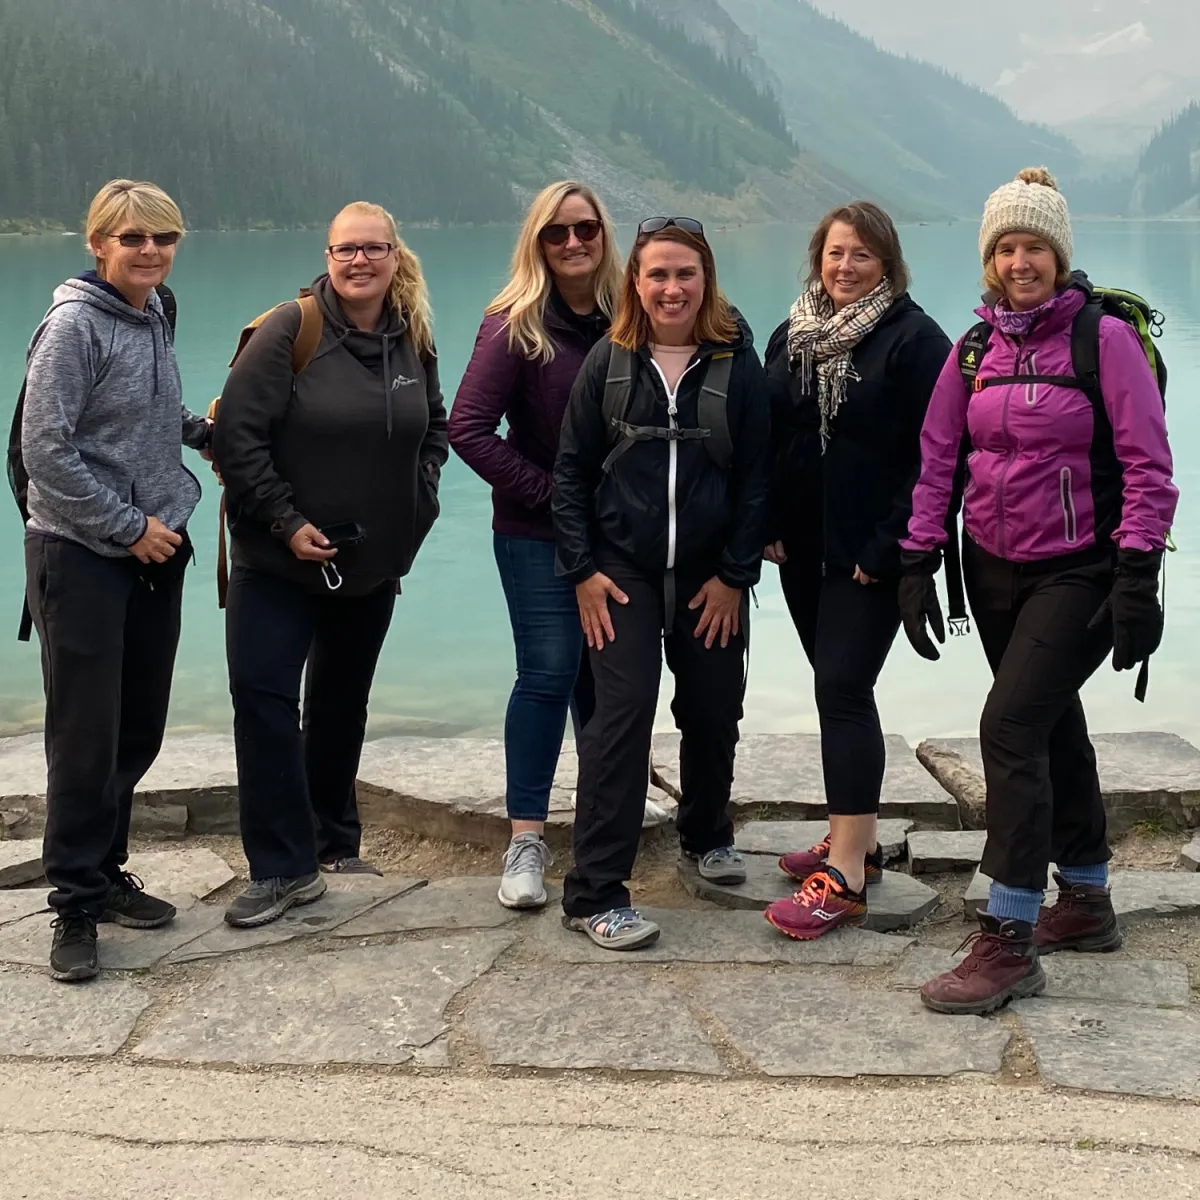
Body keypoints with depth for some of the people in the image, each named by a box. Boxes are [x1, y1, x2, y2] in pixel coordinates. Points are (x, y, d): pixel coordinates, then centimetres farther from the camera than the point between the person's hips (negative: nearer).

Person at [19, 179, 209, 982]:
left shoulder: (154, 317, 10)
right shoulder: (74, 325, -12)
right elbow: (45, 450, -16)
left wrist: (204, 429, 9)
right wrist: (128, 526, -14)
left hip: (154, 552, 7)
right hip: (81, 556, -7)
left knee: (138, 731, 12)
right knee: (87, 736, -2)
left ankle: (106, 874, 26)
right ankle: (77, 905, 7)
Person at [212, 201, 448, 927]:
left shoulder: (414, 339, 3)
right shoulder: (291, 330, -13)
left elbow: (435, 429, 19)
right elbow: (237, 432, -16)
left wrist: (419, 499, 4)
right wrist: (284, 521, -19)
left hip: (374, 564, 5)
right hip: (280, 561, -5)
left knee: (343, 704, 16)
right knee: (264, 697, -12)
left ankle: (335, 842, 31)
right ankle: (282, 868, -6)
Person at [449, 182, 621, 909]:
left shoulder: (626, 320, 3)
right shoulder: (517, 327, -8)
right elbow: (468, 428, -13)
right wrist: (546, 491, -13)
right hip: (539, 535, -3)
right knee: (548, 675, -5)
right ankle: (527, 840, 2)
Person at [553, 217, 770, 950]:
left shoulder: (737, 362, -2)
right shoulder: (610, 361, -1)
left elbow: (755, 477, -1)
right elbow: (572, 469, 2)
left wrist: (735, 574, -5)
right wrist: (583, 569, -4)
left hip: (711, 575, 2)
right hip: (623, 569, -2)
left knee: (714, 711, 12)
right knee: (624, 713, -11)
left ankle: (708, 834, 41)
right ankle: (595, 894, -6)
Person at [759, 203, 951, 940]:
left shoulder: (915, 340, -8)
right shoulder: (793, 336, 12)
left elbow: (930, 457, -13)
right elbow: (767, 437, 15)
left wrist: (889, 547, -18)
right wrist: (767, 526, 3)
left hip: (870, 556, -6)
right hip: (803, 550, 7)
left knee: (843, 690, -13)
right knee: (839, 690, 13)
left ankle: (846, 876, -11)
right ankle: (856, 839, 24)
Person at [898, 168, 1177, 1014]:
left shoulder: (1104, 338, -9)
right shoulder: (975, 350, 7)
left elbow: (1148, 467, -12)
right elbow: (937, 462, 8)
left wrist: (1137, 578, -17)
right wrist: (917, 564, 1)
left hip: (1078, 571, -6)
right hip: (995, 570, 6)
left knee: (1011, 725, -17)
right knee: (1052, 726, 16)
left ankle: (1009, 943, -12)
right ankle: (1085, 903, 32)